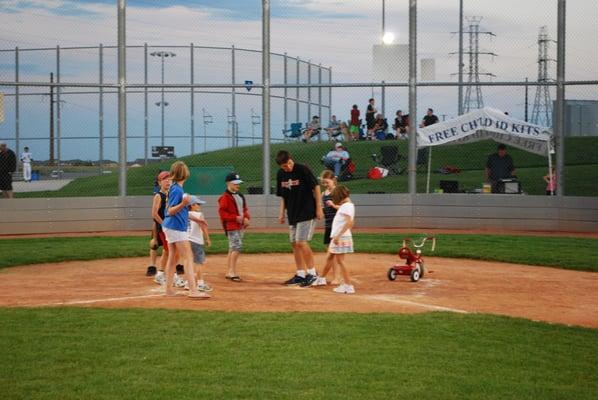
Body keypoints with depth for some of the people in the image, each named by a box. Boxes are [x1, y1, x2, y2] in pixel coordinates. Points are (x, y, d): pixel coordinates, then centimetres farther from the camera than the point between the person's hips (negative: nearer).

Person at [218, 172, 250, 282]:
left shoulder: (240, 196, 16)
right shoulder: (225, 197, -10)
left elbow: (245, 209, 21)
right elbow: (222, 212, -15)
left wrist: (246, 217, 1)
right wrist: (235, 217, -20)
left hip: (240, 226, 9)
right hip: (231, 226, -8)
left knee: (233, 249, 12)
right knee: (237, 246, -16)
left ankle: (229, 272, 18)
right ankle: (232, 272, -14)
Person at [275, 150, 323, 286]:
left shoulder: (302, 170, -14)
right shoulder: (280, 174, 4)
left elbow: (316, 187, -10)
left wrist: (318, 208, -12)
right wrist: (281, 212, 8)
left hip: (307, 212, -7)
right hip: (292, 214, 7)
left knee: (301, 242, -14)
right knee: (294, 243, 8)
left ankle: (312, 273, -4)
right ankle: (300, 274, 17)